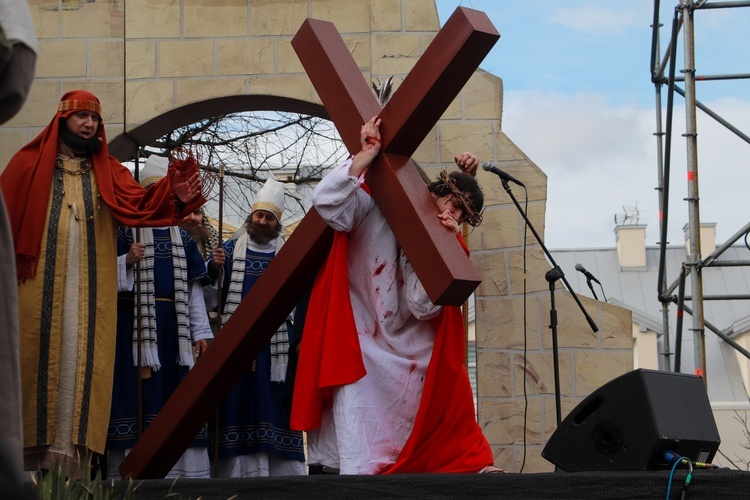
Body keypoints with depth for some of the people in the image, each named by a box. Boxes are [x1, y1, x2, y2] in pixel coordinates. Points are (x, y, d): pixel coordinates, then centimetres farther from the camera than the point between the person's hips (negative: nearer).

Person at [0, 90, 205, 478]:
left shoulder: (108, 173, 12)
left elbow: (138, 206, -4)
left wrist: (174, 194, -24)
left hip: (88, 287, 2)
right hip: (35, 282, -2)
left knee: (77, 359, -3)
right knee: (32, 355, -2)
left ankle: (66, 449, -4)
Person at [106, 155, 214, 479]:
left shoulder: (183, 239, 17)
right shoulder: (124, 231, 4)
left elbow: (194, 290, 14)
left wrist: (201, 332, 6)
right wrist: (126, 260, -19)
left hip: (175, 329, 4)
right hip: (134, 327, -4)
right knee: (135, 394, -8)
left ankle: (186, 472, 0)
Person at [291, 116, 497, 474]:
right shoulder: (375, 209, -11)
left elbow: (424, 307, -15)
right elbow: (326, 202, -30)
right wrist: (366, 155, -33)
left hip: (405, 354, 5)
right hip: (359, 347, -5)